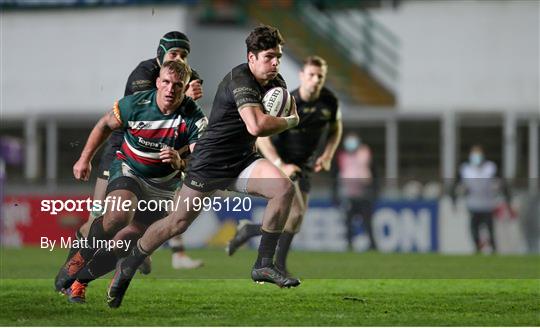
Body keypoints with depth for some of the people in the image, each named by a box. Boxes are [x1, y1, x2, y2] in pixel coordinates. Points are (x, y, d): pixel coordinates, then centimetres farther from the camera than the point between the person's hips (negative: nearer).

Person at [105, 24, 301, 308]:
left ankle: (264, 266, -12)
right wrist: (288, 122, -18)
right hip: (210, 162, -7)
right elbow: (256, 126, -36)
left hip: (242, 161, 7)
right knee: (178, 222, 1)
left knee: (284, 188, -19)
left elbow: (291, 112, 24)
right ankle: (127, 267, 23)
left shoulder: (276, 82, 3)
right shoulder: (240, 80, -23)